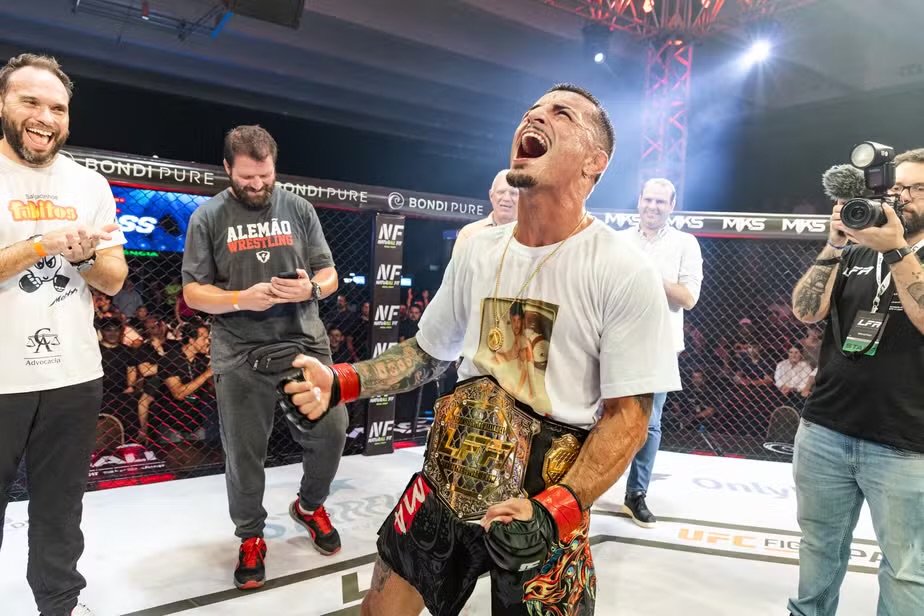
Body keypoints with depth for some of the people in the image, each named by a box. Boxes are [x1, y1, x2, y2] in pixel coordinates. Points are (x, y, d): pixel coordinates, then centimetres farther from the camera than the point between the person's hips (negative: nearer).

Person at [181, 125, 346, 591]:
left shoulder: (299, 209, 5)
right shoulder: (208, 217, 0)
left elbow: (330, 275, 7)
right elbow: (192, 292, -1)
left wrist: (311, 287, -16)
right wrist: (242, 299, -18)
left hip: (305, 344, 2)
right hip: (240, 356, -1)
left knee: (330, 432, 3)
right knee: (244, 453, 9)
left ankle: (310, 505, 34)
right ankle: (251, 537, 33)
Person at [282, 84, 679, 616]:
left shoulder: (624, 272, -16)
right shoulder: (479, 251, 1)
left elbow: (628, 416, -14)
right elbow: (429, 353, 10)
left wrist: (553, 511, -25)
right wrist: (340, 383, -5)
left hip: (547, 507, -4)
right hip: (447, 486, 5)